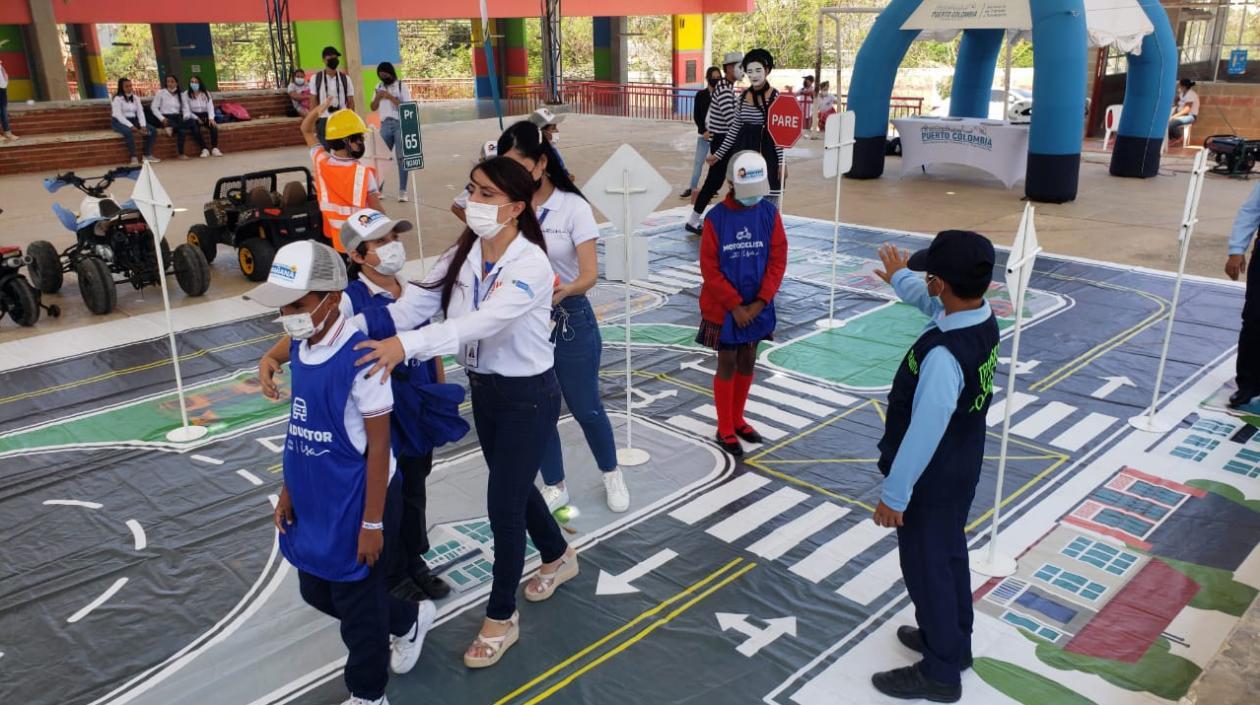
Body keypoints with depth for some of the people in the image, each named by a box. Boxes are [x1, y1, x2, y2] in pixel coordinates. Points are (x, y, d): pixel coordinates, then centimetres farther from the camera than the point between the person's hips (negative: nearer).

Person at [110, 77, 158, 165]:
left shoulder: (135, 98, 11)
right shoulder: (117, 99, -8)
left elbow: (140, 112, 2)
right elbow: (118, 115, -18)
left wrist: (143, 125, -15)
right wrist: (131, 126, -28)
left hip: (134, 120, 6)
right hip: (119, 122, -6)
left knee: (153, 131, -14)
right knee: (129, 132, -40)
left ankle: (148, 155, -10)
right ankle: (133, 157, -33)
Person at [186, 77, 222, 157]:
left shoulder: (206, 93, 5)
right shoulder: (187, 95, -1)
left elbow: (210, 106, -3)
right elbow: (187, 110, -4)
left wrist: (211, 118, -19)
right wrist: (196, 118, -17)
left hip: (205, 115, 2)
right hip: (194, 117, -2)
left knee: (213, 126, -30)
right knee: (195, 129, -33)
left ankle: (214, 148, -26)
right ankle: (204, 150, -28)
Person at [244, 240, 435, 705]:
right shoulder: (299, 349, -1)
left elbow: (378, 446, -20)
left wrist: (372, 523, -16)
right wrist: (288, 489, 14)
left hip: (356, 504, -8)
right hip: (314, 501, 8)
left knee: (357, 605, 9)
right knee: (317, 590, 23)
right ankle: (408, 620, 46)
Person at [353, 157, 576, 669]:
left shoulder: (530, 264, -25)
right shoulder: (461, 255, -3)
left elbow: (483, 322, -40)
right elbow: (413, 305, -12)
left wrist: (406, 346, -51)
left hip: (528, 396, -7)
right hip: (483, 389, 7)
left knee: (502, 503, 0)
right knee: (514, 486, 23)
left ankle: (501, 617, 21)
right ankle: (559, 556, 51)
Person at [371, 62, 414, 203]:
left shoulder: (401, 86, -1)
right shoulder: (379, 87, 13)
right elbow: (373, 108, 13)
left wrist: (391, 97, -17)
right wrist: (377, 97, -7)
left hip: (400, 124, -4)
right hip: (385, 125, 4)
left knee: (401, 157, -3)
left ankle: (402, 191, -1)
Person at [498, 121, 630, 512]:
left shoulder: (573, 207, -13)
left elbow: (590, 275, -19)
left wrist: (561, 290, -39)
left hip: (571, 318, -3)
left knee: (585, 408, 11)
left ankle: (611, 474, 37)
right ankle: (554, 487, 31)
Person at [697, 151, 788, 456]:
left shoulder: (769, 213, -5)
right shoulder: (716, 218, -14)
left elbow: (778, 260, -3)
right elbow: (710, 268, -12)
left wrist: (759, 302, -10)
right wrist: (735, 305, -13)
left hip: (757, 306, 4)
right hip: (723, 308, -3)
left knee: (747, 363, 15)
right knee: (727, 365, 5)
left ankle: (738, 419, 33)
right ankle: (725, 429, 19)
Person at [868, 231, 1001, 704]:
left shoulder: (943, 356, -36)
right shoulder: (983, 318, -7)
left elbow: (923, 433, -30)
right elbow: (934, 304, 18)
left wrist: (894, 493, -19)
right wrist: (900, 278, 34)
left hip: (933, 479, -9)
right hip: (961, 468, 9)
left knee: (926, 566, 9)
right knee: (949, 554, 25)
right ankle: (953, 641, 45)